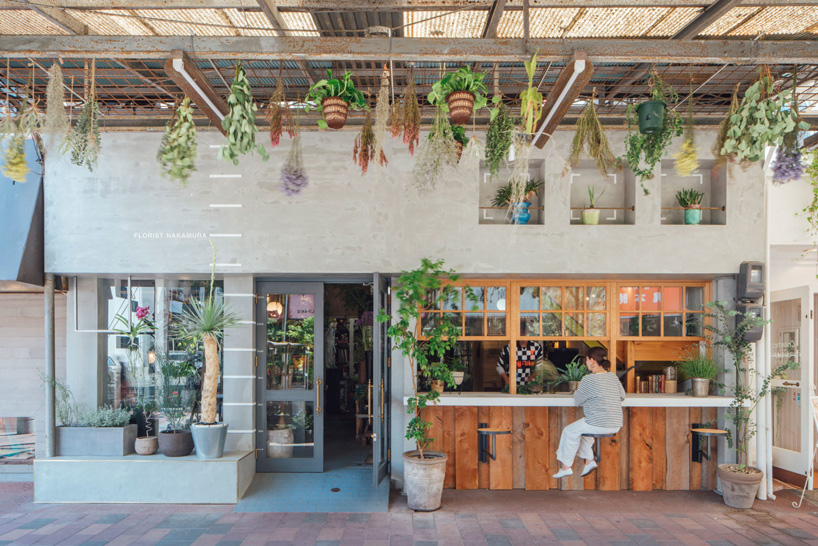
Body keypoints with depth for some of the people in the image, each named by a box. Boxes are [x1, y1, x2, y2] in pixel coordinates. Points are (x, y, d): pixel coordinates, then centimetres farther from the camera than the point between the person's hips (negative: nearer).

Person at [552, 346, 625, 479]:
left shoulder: (588, 380, -13)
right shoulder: (613, 377, 7)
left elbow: (577, 401, -2)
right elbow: (622, 396, 19)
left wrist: (577, 392, 19)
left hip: (599, 425, -7)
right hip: (616, 425, 8)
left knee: (570, 431, 14)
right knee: (582, 428, 30)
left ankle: (566, 466, 19)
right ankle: (589, 460, 22)